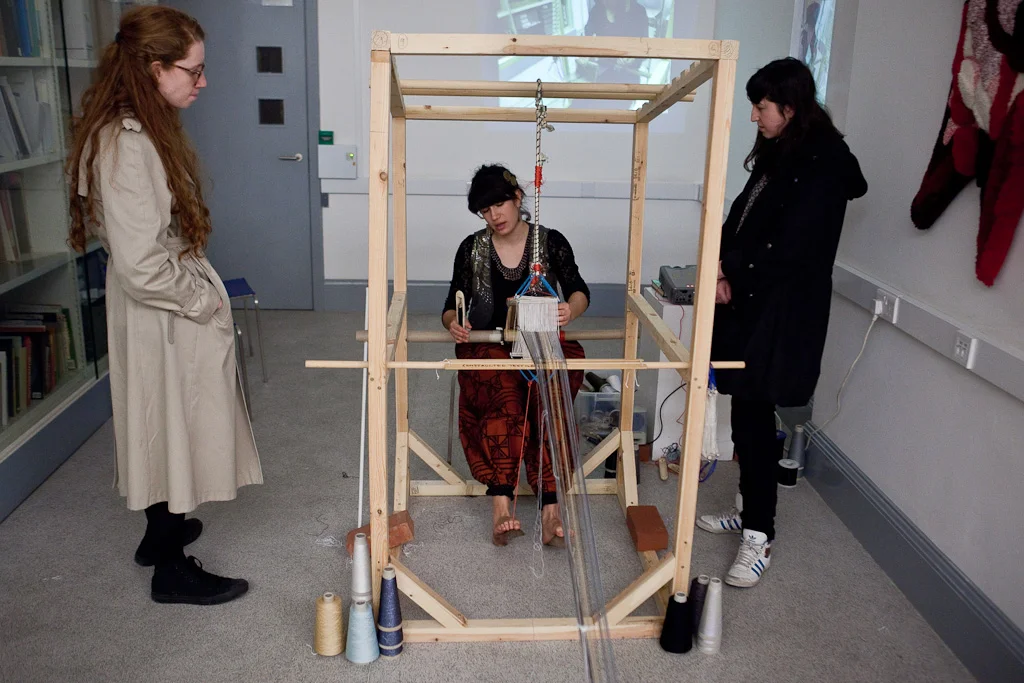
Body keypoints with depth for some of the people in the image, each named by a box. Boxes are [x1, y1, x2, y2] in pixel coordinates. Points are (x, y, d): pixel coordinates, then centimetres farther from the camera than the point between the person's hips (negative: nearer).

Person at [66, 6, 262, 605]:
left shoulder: (143, 128, 7)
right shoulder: (127, 145, -26)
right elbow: (142, 265, -28)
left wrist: (202, 291, 14)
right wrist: (206, 302, -15)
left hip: (172, 306, 10)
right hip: (162, 316, -10)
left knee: (164, 426, 22)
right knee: (173, 425, 4)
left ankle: (162, 530, 42)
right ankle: (173, 570, 21)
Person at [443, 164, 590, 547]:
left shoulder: (551, 243, 4)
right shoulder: (472, 249, 7)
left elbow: (579, 292, -9)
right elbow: (451, 308, 5)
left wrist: (571, 310, -34)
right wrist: (454, 323, -20)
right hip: (489, 347, 0)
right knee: (505, 393, -34)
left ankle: (551, 506, -37)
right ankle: (501, 504, -39)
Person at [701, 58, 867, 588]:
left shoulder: (822, 167, -15)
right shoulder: (776, 156, 13)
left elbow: (790, 248, -20)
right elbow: (742, 217, 13)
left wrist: (732, 273, -10)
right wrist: (723, 263, -5)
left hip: (782, 315, -8)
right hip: (750, 304, 8)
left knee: (754, 417, -6)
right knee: (748, 414, 14)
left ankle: (759, 535, 6)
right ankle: (749, 509, 28)